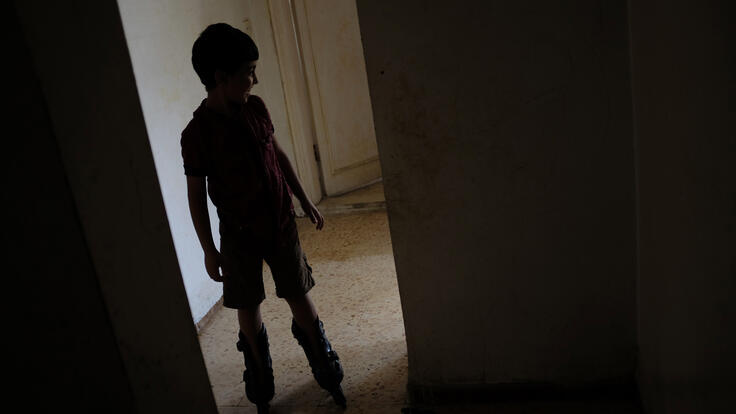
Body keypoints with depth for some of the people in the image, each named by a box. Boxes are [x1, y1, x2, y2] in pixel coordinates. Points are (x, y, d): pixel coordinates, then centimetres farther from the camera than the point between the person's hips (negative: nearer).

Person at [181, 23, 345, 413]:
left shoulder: (255, 108, -3)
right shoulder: (197, 133, -17)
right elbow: (196, 195, -10)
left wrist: (305, 200, 14)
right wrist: (209, 250, -7)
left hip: (280, 222, 4)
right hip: (239, 234, -4)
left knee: (299, 295, 12)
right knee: (248, 308, 10)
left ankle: (327, 372, 29)